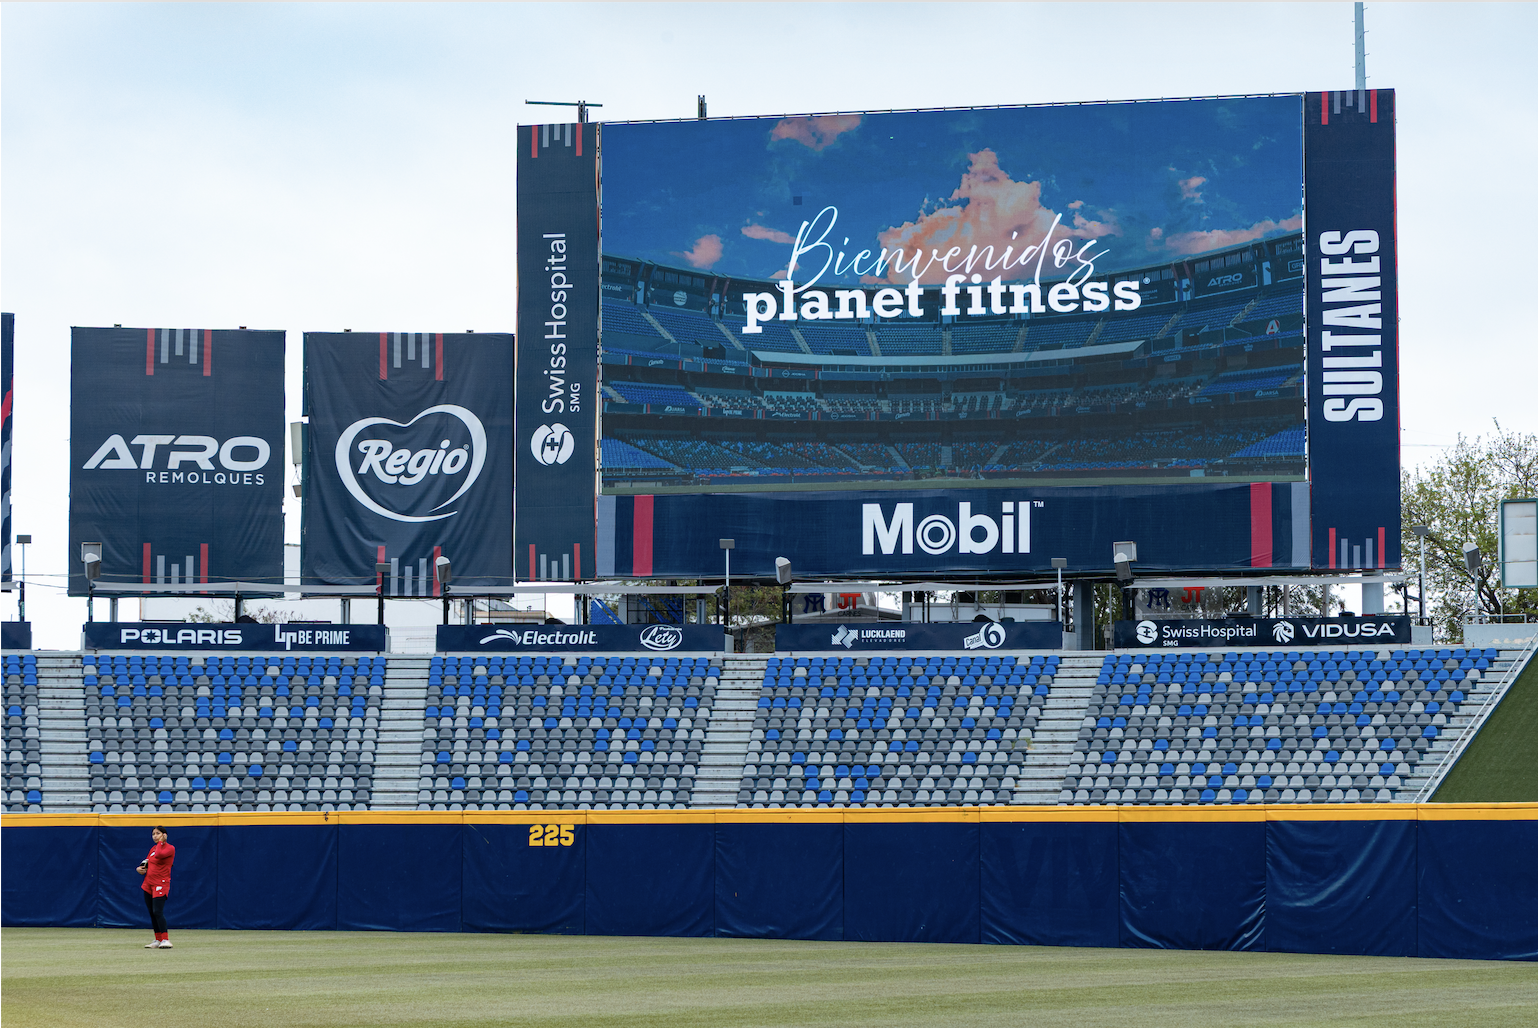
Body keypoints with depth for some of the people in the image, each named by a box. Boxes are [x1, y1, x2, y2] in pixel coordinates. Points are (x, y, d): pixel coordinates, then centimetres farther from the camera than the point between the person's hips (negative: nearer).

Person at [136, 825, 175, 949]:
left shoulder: (170, 848, -8)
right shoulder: (153, 848, 15)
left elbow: (159, 855, -26)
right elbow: (147, 861, 24)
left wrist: (161, 842, -12)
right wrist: (140, 868, 3)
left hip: (161, 884, -8)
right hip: (148, 883, 8)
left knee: (157, 912, -19)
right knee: (152, 913, 9)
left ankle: (165, 940, -20)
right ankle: (158, 940, 16)